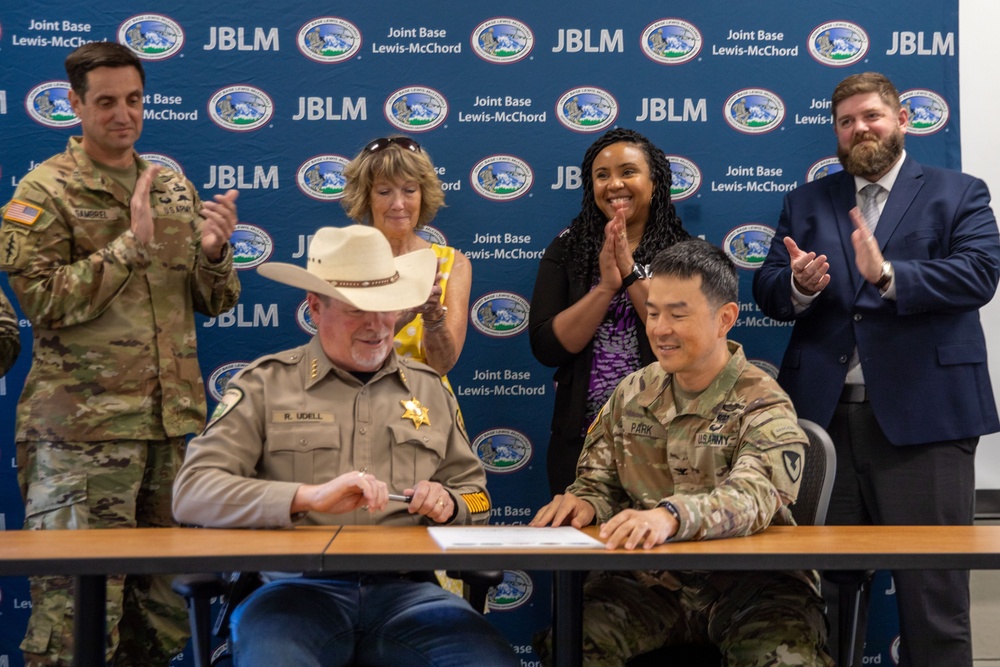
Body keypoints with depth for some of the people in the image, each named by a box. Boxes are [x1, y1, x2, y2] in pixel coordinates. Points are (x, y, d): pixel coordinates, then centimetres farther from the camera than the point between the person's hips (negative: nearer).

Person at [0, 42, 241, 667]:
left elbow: (215, 302, 14)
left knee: (171, 605, 11)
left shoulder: (175, 188, 15)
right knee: (76, 609, -5)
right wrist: (133, 245, -16)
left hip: (175, 420, 6)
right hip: (83, 427, -5)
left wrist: (214, 250, -6)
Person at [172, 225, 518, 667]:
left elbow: (475, 496, 24)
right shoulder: (264, 385, 7)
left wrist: (448, 503, -1)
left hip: (405, 590, 3)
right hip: (297, 585, -3)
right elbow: (191, 493, -5)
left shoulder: (428, 389, 18)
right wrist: (309, 497, -18)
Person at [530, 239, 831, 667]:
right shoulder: (632, 395, 9)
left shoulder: (764, 408, -8)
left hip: (748, 580, -3)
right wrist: (585, 503, -12)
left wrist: (670, 515, -46)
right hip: (649, 580, 3)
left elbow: (752, 497, -26)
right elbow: (601, 483, 14)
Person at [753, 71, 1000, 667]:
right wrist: (799, 285, -15)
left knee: (933, 593, 0)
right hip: (824, 415, 3)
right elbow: (768, 291, 8)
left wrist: (887, 275, -23)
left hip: (923, 415, -3)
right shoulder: (806, 202, 17)